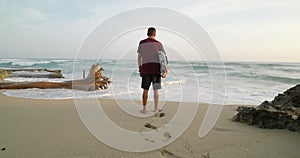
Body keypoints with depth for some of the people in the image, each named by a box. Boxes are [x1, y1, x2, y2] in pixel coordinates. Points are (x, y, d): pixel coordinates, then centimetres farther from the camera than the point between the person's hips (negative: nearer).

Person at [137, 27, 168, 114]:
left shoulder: (142, 43, 8)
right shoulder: (158, 43, 5)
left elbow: (139, 57, 7)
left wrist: (140, 69, 13)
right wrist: (166, 70, -5)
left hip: (145, 68, 1)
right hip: (156, 68, 0)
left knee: (145, 89, 9)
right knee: (155, 90, 6)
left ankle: (144, 109, 13)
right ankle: (156, 109, 11)